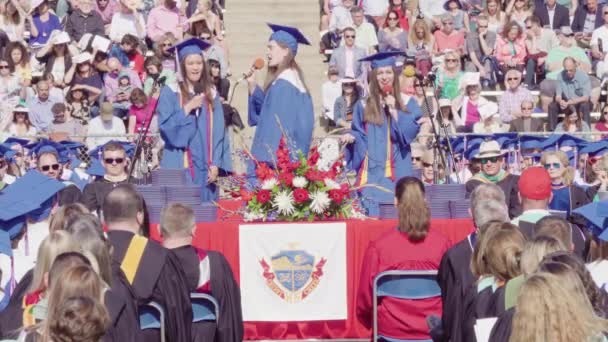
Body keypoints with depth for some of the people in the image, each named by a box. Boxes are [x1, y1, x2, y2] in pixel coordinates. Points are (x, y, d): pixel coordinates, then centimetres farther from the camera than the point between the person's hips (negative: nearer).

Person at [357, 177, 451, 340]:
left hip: (392, 332, -1)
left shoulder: (378, 247, -12)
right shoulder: (442, 243, -8)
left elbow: (365, 299, -5)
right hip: (435, 331, 2)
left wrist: (376, 324, 14)